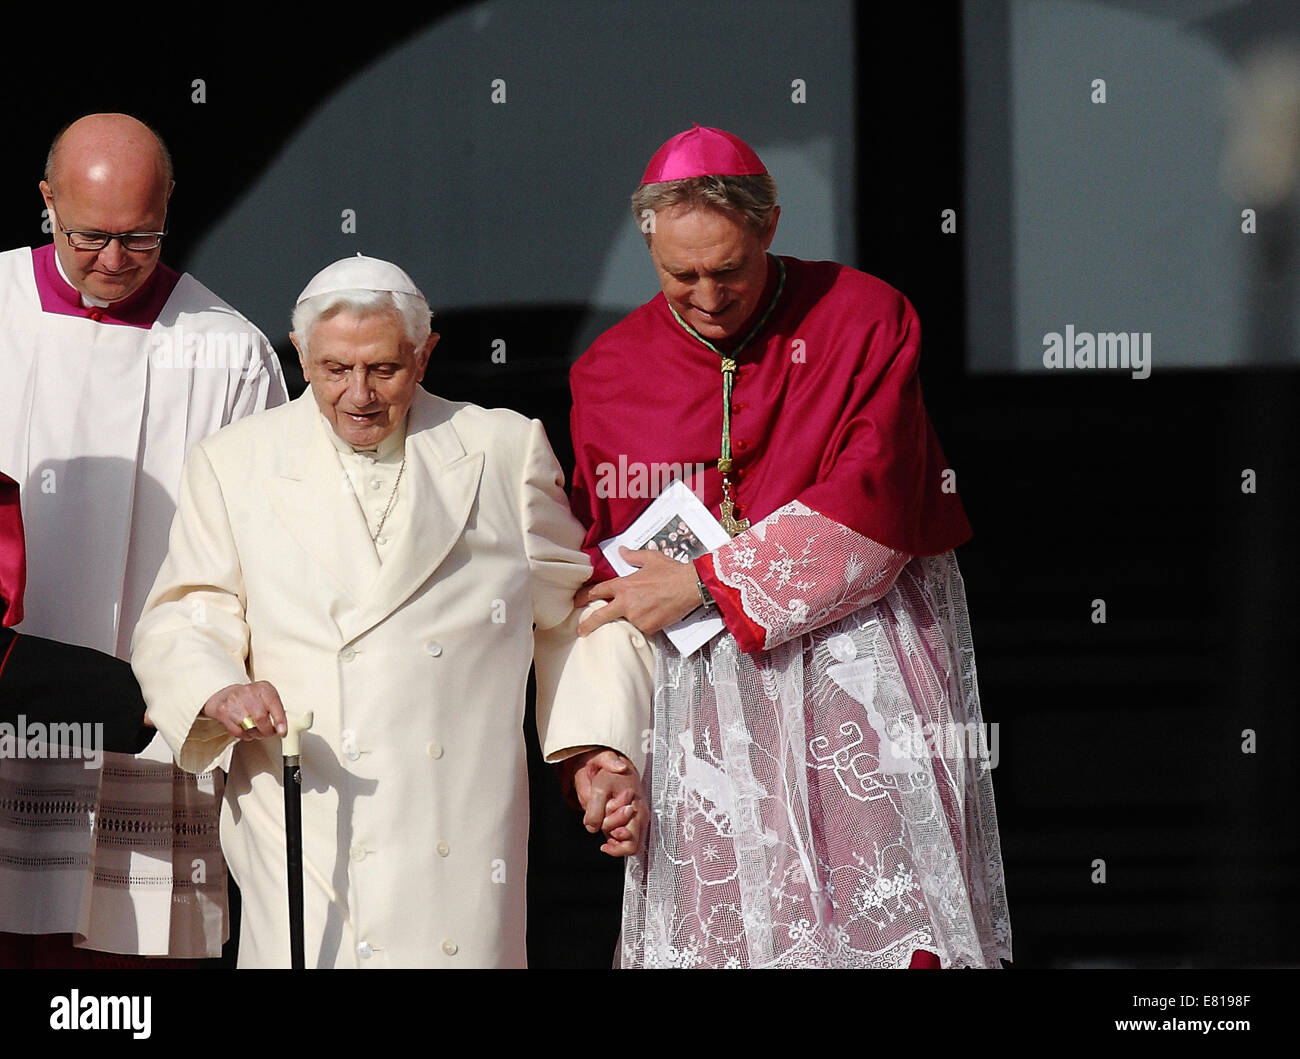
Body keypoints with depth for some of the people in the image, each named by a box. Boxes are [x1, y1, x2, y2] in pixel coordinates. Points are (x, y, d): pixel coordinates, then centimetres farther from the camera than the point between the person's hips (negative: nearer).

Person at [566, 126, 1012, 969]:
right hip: (706, 700, 2)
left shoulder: (866, 319, -1)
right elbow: (598, 587, 11)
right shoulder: (608, 375, 9)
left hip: (867, 675, -2)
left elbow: (870, 513, -11)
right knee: (715, 931, -3)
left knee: (896, 932, -8)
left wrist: (706, 583, -11)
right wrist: (596, 749, 1)